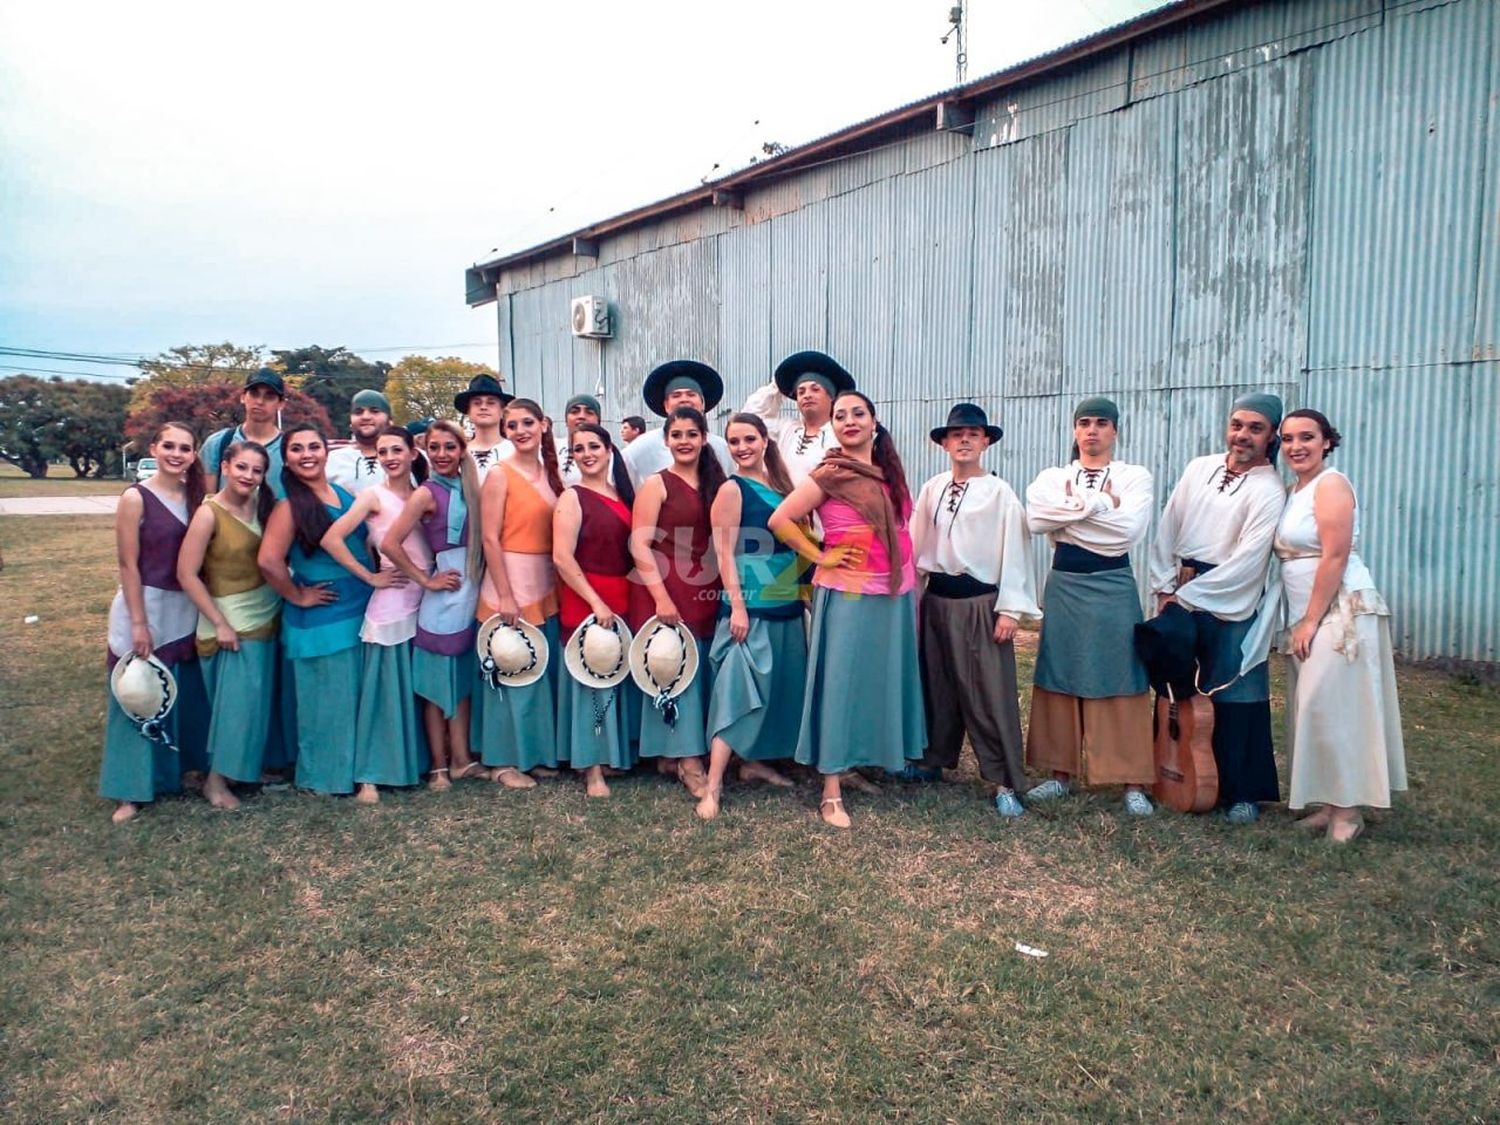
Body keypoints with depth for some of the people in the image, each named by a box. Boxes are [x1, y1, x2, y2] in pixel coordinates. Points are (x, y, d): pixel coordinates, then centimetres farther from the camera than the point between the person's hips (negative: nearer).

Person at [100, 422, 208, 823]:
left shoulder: (194, 497, 5)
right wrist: (139, 622, -15)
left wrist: (200, 610, 7)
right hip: (144, 607, -5)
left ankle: (172, 772, 32)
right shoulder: (136, 498, -10)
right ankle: (131, 790, 12)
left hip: (185, 611, 6)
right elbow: (128, 565, -12)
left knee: (181, 697, 15)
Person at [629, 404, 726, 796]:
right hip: (667, 593, -5)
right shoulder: (656, 484, -3)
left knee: (700, 671, 7)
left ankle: (672, 753, 20)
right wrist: (661, 597, -16)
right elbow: (639, 545, -9)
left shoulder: (716, 484, 12)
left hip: (706, 594, 5)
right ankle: (687, 758, 3)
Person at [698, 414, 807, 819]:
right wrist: (737, 606, -19)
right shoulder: (732, 489, -9)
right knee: (739, 690, -10)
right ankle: (712, 787, -8)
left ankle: (754, 761, 29)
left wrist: (803, 589, 9)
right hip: (750, 606, -7)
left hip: (786, 603, 8)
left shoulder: (780, 483, 10)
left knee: (777, 687, 14)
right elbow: (724, 552, -13)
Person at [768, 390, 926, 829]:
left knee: (882, 680, 13)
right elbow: (779, 520, -11)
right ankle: (831, 791, 4)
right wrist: (820, 557, -8)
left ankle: (858, 764, 30)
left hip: (894, 594, 7)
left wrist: (910, 579, 11)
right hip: (848, 594, -7)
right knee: (841, 682, -3)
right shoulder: (830, 474, -9)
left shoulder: (889, 471, 10)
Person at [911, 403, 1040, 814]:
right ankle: (935, 757, 32)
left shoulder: (1000, 493, -8)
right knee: (936, 684, 15)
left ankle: (1004, 782, 4)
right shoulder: (931, 490, 5)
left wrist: (1010, 609, -12)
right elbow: (917, 544, 9)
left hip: (981, 602, -5)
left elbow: (1013, 552, -9)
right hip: (937, 598, 5)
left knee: (990, 692, -3)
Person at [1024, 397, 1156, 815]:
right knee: (1060, 679, 7)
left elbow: (1130, 528, -15)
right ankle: (1060, 772, 18)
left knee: (1119, 684, 0)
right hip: (1063, 585, 3)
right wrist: (1100, 503, -13)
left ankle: (1133, 782, 8)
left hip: (1113, 587, -2)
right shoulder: (1052, 477, 9)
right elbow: (1037, 518, -12)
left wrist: (1072, 507, -10)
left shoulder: (1135, 476, 3)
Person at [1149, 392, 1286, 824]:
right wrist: (1164, 586, 0)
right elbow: (1168, 528, 7)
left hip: (1229, 604, -5)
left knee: (1233, 699, 1)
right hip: (1179, 596, 5)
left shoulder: (1269, 491, -9)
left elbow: (1245, 561, -15)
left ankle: (1241, 792, 15)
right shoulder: (1199, 467, 7)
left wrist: (1187, 596, -14)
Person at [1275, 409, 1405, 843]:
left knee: (1331, 706, -7)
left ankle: (1347, 813, 2)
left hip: (1340, 610, -9)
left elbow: (1335, 557, -17)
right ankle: (1329, 805, 18)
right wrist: (1300, 622, 11)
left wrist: (1311, 621, -16)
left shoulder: (1331, 485, -11)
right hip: (1305, 615, 9)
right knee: (1313, 708, 10)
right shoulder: (1295, 489, 15)